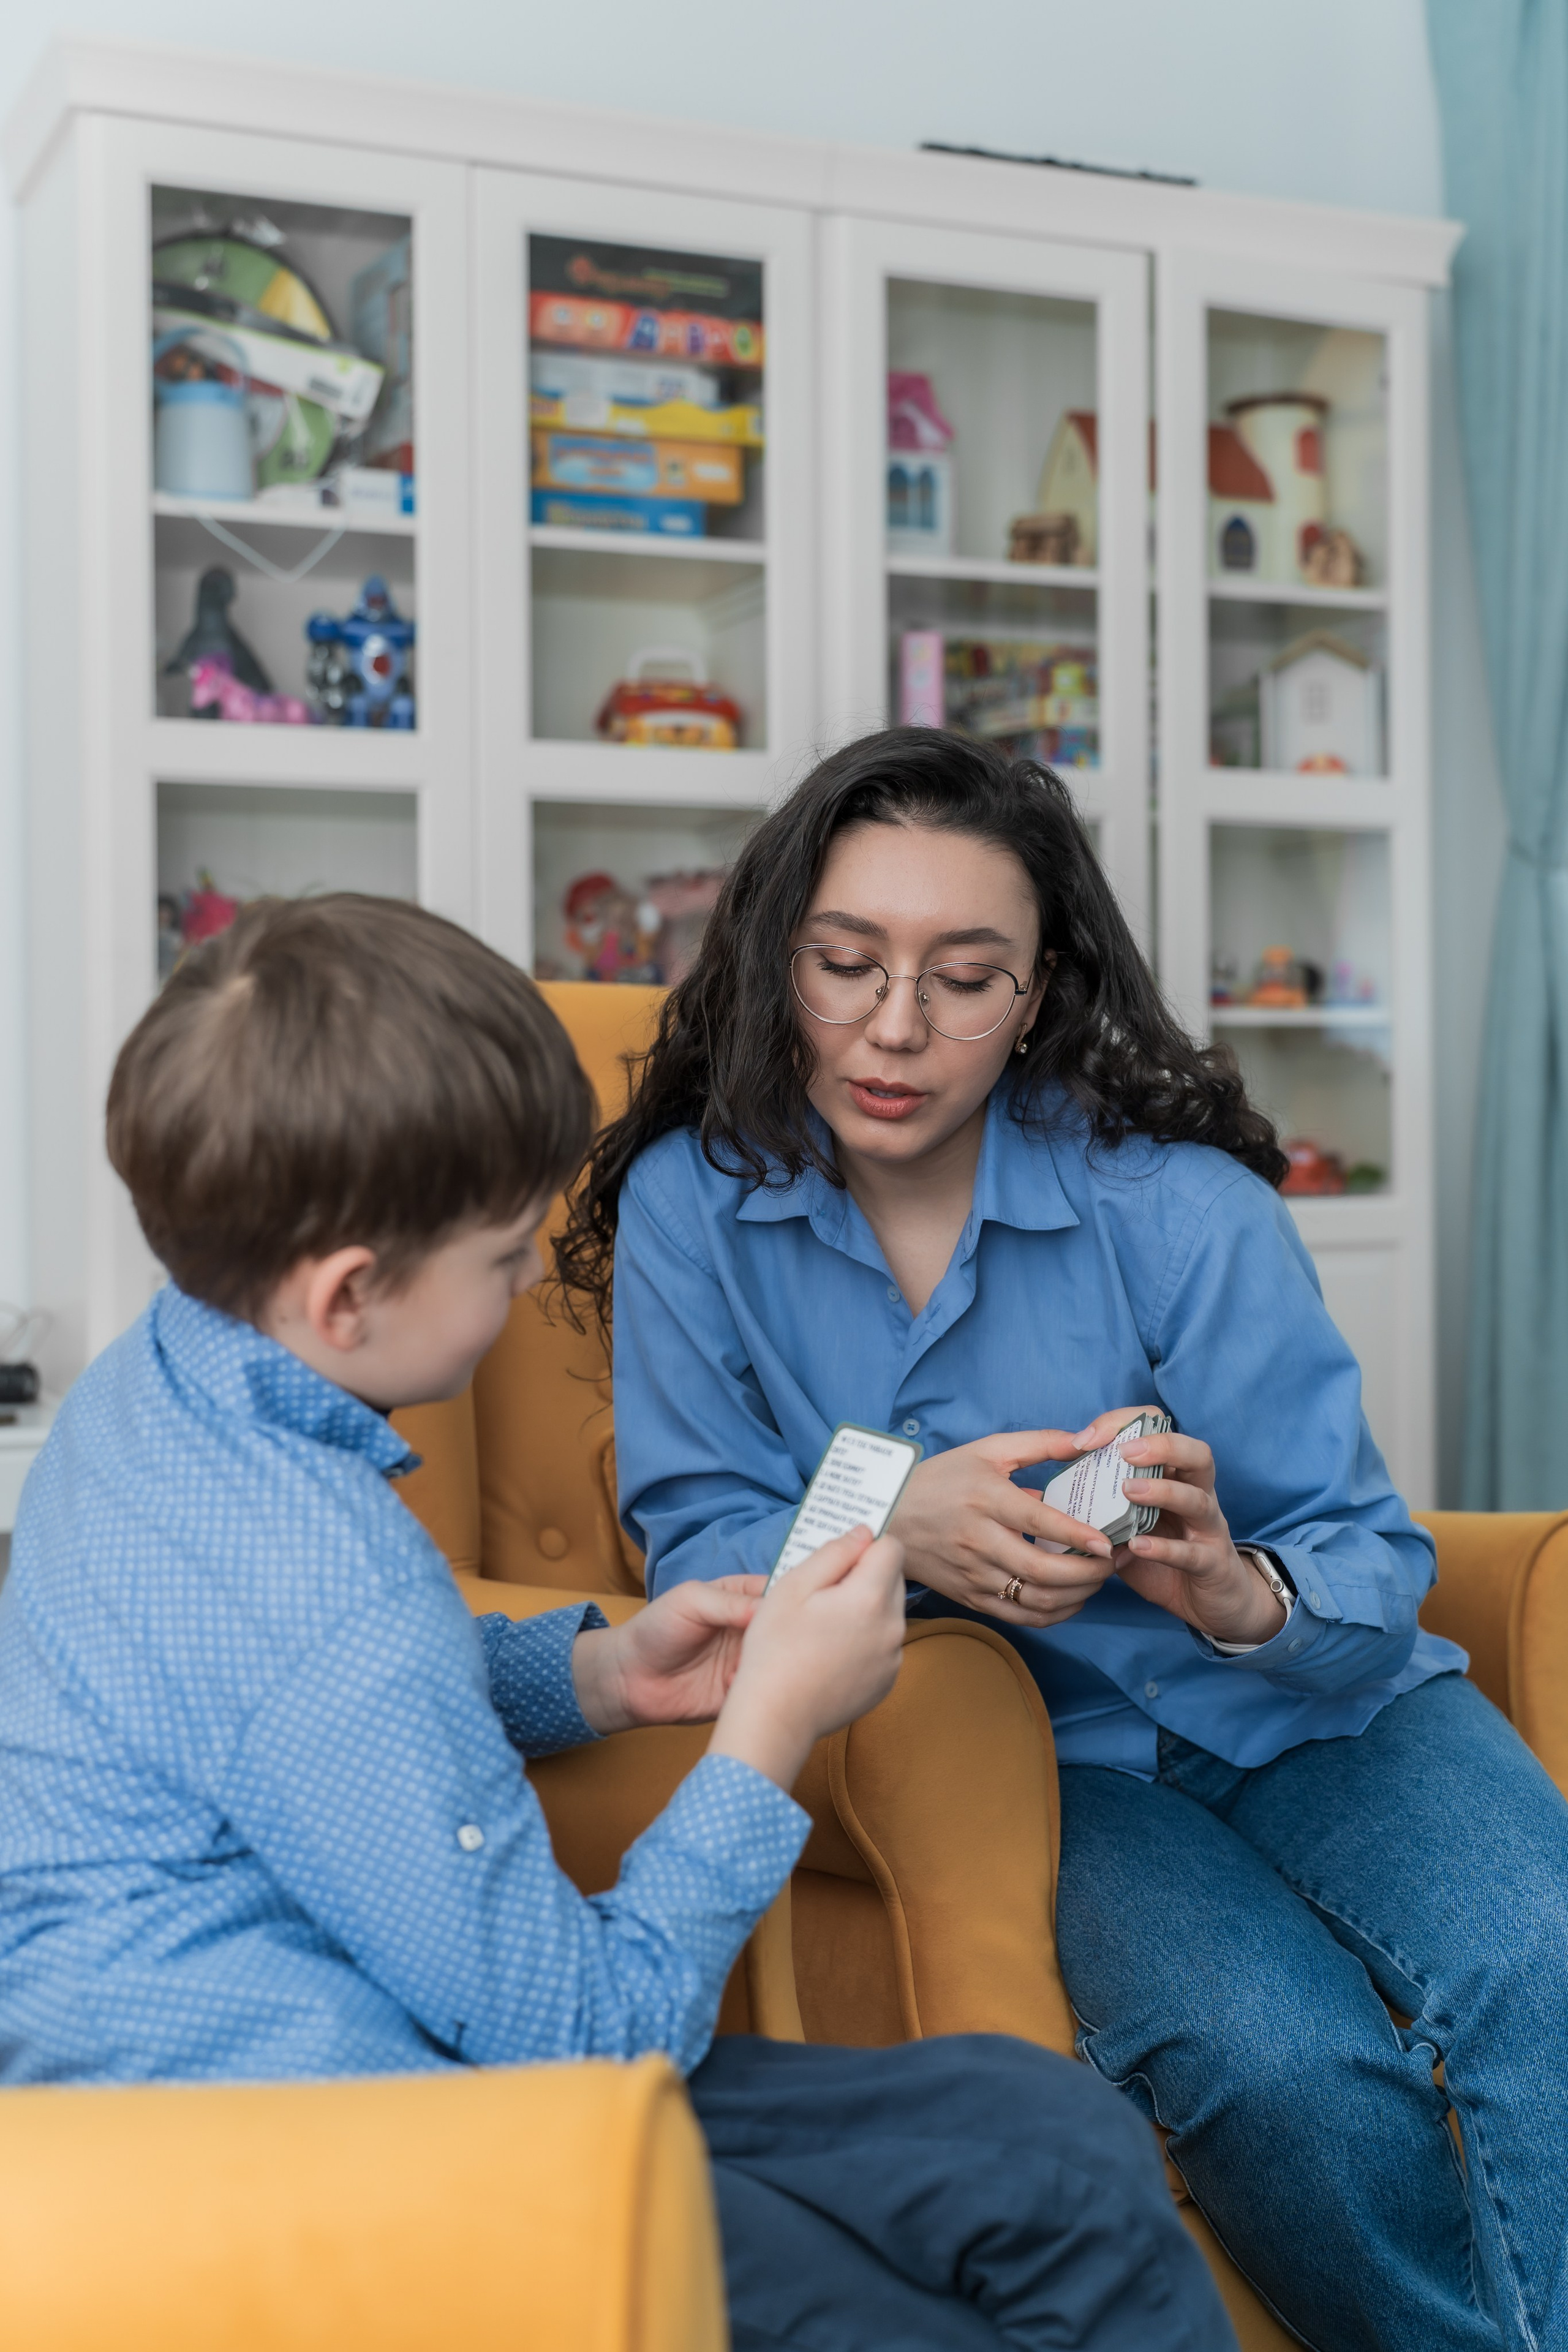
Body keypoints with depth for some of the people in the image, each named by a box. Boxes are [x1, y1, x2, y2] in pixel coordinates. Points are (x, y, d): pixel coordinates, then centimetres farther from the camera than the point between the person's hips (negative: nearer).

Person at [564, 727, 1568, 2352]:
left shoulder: (1180, 1208, -11)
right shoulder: (693, 1202, -6)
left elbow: (1372, 1572, -9)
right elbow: (698, 1543, -6)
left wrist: (1238, 1590, -34)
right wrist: (897, 1533, -27)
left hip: (1311, 1715, 1)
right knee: (1273, 2056, -28)